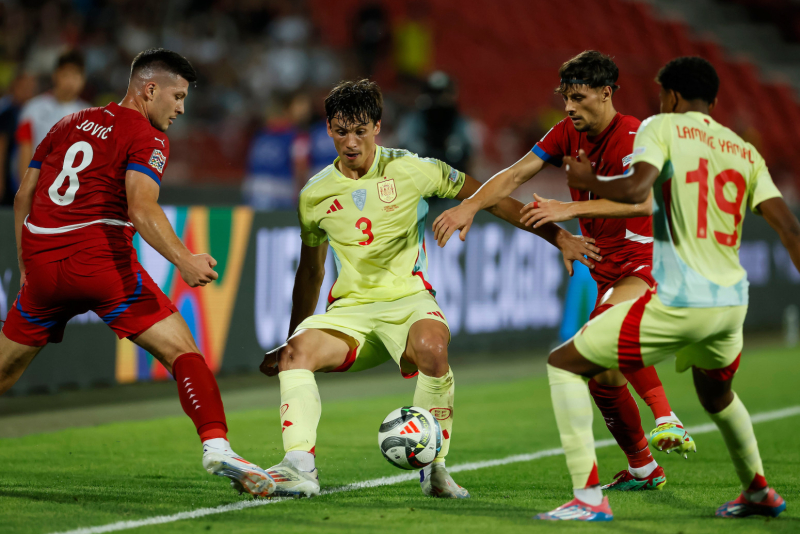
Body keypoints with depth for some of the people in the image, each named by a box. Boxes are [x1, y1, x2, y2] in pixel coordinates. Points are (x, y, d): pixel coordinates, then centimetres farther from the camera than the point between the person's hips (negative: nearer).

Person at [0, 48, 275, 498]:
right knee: (182, 350, -6)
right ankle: (217, 446, -24)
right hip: (101, 258, -6)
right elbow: (142, 208, -18)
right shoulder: (147, 138, 0)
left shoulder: (69, 124, 22)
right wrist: (183, 259, -28)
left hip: (42, 263, 6)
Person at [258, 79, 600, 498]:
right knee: (296, 352, -28)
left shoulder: (410, 171, -2)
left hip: (408, 301, -3)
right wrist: (289, 337, 25)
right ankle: (299, 466, -33)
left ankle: (434, 467, -22)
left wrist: (557, 236, 0)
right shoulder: (315, 195, 7)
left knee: (431, 348, -37)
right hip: (350, 309, 3)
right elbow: (310, 271, 22)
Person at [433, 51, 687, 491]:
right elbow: (516, 175, 1)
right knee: (601, 375, 6)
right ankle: (642, 469, 21)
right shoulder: (568, 134, 6)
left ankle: (666, 418, -35)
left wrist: (570, 209, -39)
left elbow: (642, 202, -33)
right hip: (608, 270, 8)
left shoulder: (631, 137, -17)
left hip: (646, 261, -8)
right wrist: (470, 205, -16)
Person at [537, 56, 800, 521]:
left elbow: (635, 190, -17)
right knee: (717, 394, 36)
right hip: (732, 302, 7)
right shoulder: (746, 152, 14)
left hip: (679, 303, -6)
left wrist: (587, 180, 1)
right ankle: (759, 493, 48)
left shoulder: (662, 127, 0)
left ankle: (588, 496, -7)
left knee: (565, 364, 4)